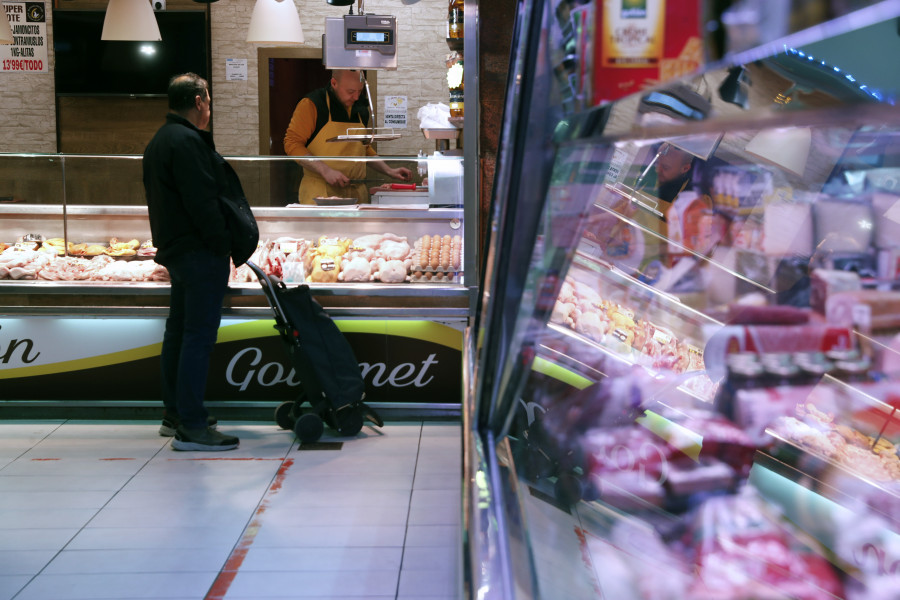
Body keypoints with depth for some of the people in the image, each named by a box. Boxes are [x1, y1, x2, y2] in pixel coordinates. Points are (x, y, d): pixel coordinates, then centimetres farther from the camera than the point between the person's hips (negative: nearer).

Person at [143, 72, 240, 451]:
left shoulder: (159, 141, 18)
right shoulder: (187, 142, -17)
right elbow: (202, 203, -23)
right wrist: (225, 245, -15)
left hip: (175, 250, 11)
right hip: (200, 253, -11)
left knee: (179, 332, 17)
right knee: (199, 336, -10)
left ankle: (175, 413, 27)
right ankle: (192, 427, -9)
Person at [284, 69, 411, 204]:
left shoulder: (361, 110, 16)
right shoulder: (312, 104, -5)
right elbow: (292, 144, -8)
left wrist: (389, 171, 15)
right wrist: (325, 171, -17)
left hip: (357, 193, 6)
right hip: (320, 193, -5)